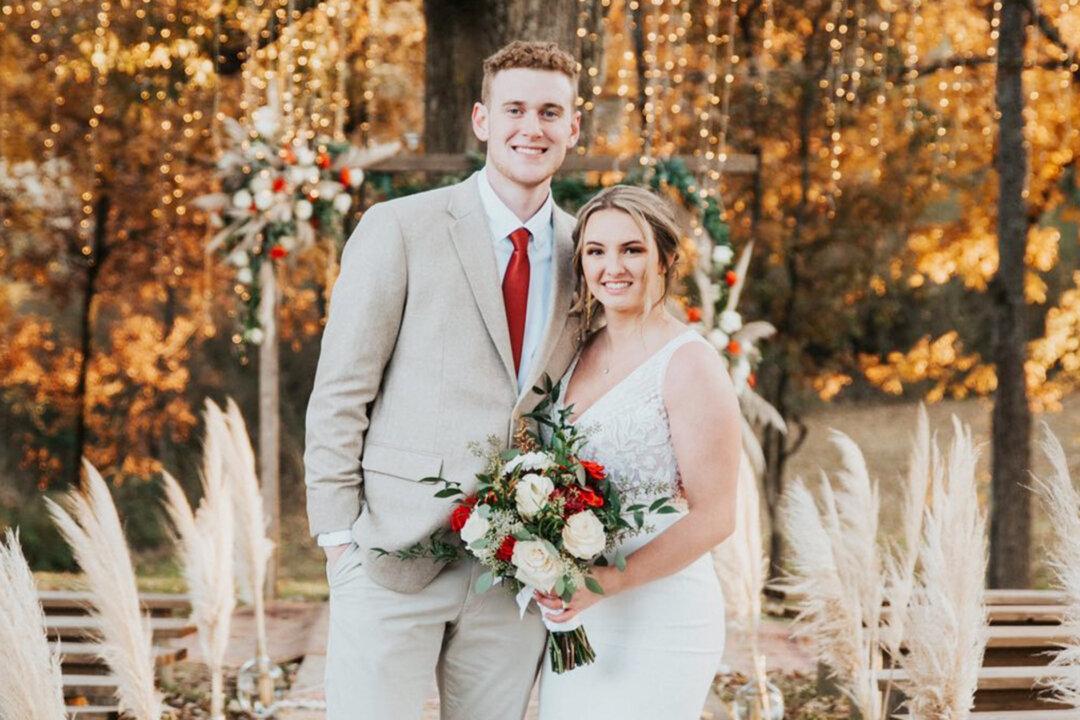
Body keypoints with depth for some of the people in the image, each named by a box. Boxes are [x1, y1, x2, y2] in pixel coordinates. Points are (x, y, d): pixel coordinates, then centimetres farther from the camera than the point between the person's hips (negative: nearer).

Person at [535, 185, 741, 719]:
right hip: (574, 621, 6)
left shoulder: (688, 364, -10)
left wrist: (607, 582, -22)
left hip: (656, 623, -6)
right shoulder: (583, 354, 11)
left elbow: (713, 518, -13)